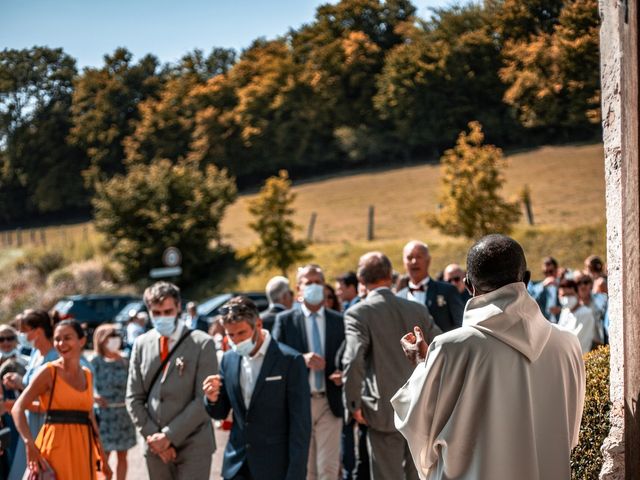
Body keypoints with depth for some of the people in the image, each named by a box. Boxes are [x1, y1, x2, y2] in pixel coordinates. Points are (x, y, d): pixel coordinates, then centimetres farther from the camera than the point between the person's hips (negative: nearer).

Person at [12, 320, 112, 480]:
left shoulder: (87, 374, 13)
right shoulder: (49, 372, -4)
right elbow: (18, 408, -11)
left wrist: (102, 456, 17)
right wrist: (29, 443, -25)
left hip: (83, 447, 6)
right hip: (56, 445, -6)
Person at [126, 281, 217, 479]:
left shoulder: (202, 344, -6)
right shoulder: (141, 344, 7)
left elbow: (204, 399, -10)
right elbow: (133, 398, 7)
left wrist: (169, 436, -13)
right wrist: (152, 436, -5)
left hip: (193, 446, -4)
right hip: (155, 447, 4)